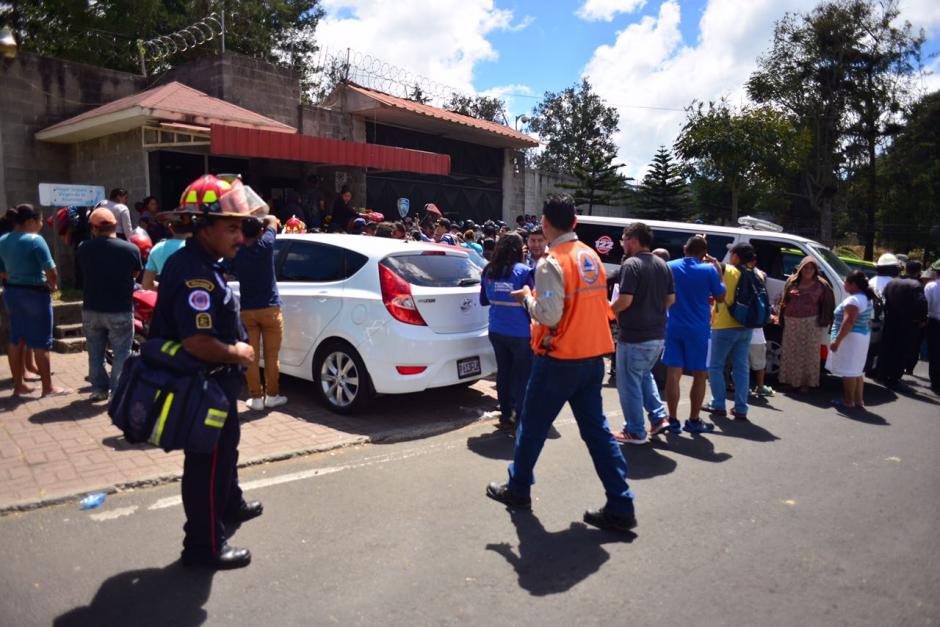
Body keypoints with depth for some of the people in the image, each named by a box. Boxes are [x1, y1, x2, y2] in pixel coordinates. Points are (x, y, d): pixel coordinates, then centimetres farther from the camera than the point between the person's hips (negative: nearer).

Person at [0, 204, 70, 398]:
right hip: (35, 294, -7)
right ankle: (48, 387, 9)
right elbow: (50, 270, -20)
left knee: (16, 341, 13)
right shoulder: (35, 240, -16)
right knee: (41, 342, 1)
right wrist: (53, 285, -3)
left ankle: (18, 385, 22)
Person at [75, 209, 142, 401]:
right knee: (121, 354, 5)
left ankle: (99, 389, 23)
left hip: (91, 310, 3)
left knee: (95, 353, 16)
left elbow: (85, 270, 10)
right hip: (120, 311, -3)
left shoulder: (84, 248, -6)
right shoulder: (130, 249, -11)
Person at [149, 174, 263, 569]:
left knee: (224, 448, 28)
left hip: (212, 383, 11)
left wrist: (235, 347, 10)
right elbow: (197, 343, -35)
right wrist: (237, 353, -19)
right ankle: (204, 546, 17)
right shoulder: (197, 275, -27)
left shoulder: (194, 262, 7)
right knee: (208, 463, 3)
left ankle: (230, 504, 50)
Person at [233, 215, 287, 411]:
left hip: (246, 310, 2)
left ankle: (256, 398, 10)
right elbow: (272, 220, 5)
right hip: (270, 308, -2)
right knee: (271, 356, 7)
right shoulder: (265, 245, -9)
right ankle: (271, 396, 16)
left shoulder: (236, 252, -5)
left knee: (251, 356, 7)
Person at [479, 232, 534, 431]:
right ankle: (521, 418, 8)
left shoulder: (489, 271, 4)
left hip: (496, 331, 5)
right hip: (520, 332, -5)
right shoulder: (523, 271, -12)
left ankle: (505, 415, 23)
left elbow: (483, 300, 15)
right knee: (522, 375, 4)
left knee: (503, 372, 15)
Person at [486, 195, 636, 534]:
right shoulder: (592, 256, 8)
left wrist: (527, 297, -4)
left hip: (559, 358, -7)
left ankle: (518, 489, 29)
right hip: (593, 356, 7)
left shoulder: (551, 262, -16)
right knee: (597, 429, 10)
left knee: (532, 426, 11)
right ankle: (620, 508, 11)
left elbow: (548, 315, -21)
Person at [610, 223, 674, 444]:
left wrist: (610, 308, -5)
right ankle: (659, 417, 20)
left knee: (629, 383, 5)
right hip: (658, 334, 8)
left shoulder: (631, 264, -16)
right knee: (645, 375, 26)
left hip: (634, 336, -8)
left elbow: (625, 300, -23)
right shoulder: (662, 264, 8)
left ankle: (635, 432, 13)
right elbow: (671, 299, 11)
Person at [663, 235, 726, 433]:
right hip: (699, 330, -2)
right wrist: (717, 270, 7)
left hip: (674, 328, 3)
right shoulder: (709, 270, -8)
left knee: (673, 374, 5)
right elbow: (720, 296, 3)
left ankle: (673, 421, 7)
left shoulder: (670, 267, 1)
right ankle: (694, 421, 16)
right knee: (699, 375, 9)